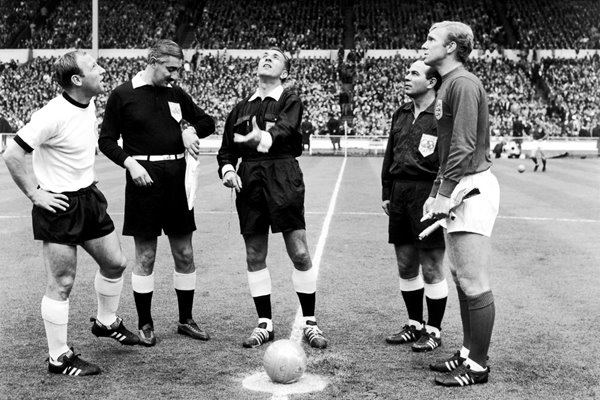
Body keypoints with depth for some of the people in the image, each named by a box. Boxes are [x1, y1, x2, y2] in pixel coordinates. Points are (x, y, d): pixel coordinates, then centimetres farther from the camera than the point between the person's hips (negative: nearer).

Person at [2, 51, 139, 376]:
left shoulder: (89, 105, 4)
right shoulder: (54, 115, -23)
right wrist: (35, 194, -17)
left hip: (89, 197, 9)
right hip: (58, 205, -8)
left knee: (115, 263, 17)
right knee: (62, 284, 0)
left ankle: (106, 322, 41)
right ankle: (59, 358, 13)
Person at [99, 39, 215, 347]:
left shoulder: (175, 93, 11)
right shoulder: (122, 95, -2)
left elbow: (207, 121, 20)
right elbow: (106, 141, -1)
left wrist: (191, 130, -1)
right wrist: (130, 163, -16)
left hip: (176, 177, 5)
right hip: (144, 177, -4)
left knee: (184, 254, 8)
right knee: (145, 256, 2)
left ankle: (185, 319, 22)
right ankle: (145, 324, 16)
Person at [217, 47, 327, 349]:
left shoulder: (290, 101, 4)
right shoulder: (241, 108, 18)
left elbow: (284, 128, -18)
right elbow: (226, 149, 19)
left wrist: (264, 138, -39)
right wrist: (227, 170, -3)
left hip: (283, 179, -4)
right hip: (249, 181, 4)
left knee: (299, 253, -5)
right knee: (254, 255, 6)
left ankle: (309, 322, 9)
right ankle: (264, 324, 18)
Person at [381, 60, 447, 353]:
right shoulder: (401, 114, 15)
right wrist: (387, 192, 16)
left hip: (428, 195, -7)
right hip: (400, 194, 7)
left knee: (432, 269, 2)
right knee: (405, 267, 13)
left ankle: (433, 330, 15)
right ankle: (414, 325, 28)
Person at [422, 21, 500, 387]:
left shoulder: (463, 83, -12)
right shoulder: (448, 84, 19)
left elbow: (464, 145, -20)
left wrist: (445, 193, -22)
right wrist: (436, 193, 19)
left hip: (473, 188, -10)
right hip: (457, 190, 10)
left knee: (474, 282, -5)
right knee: (461, 277, 15)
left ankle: (478, 366, 3)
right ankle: (469, 352, 24)